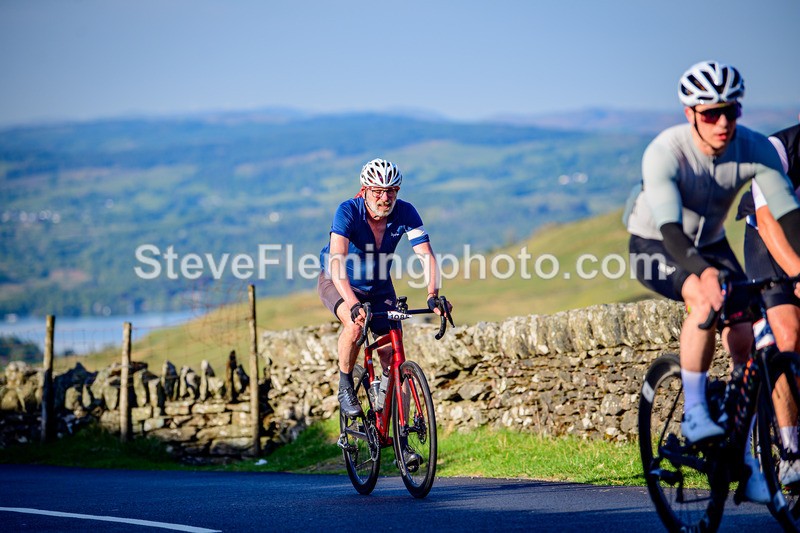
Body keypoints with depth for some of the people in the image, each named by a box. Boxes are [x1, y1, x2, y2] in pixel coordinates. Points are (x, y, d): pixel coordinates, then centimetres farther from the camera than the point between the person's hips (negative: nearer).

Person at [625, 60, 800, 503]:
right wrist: (703, 272, -60)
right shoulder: (664, 152, -32)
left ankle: (749, 463, 1)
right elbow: (670, 227, -43)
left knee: (747, 343, -11)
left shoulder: (755, 149, -21)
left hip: (710, 243, 4)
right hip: (656, 247, -4)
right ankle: (693, 412, -20)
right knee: (706, 299, -35)